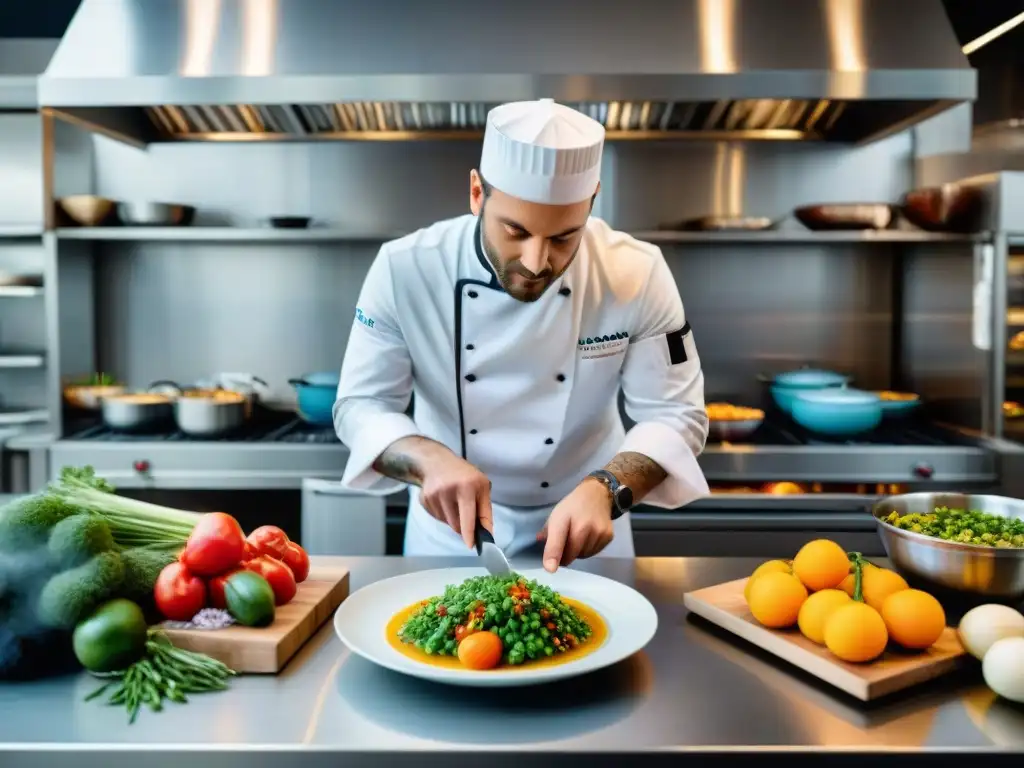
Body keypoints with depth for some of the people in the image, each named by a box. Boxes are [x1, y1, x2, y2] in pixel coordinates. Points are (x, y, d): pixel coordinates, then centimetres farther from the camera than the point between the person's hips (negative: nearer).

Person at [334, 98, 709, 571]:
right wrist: (430, 459, -34)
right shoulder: (404, 270, -21)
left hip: (581, 520, 0)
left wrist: (605, 490, -33)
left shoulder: (637, 275, -21)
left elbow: (676, 416, -15)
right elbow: (360, 406, -14)